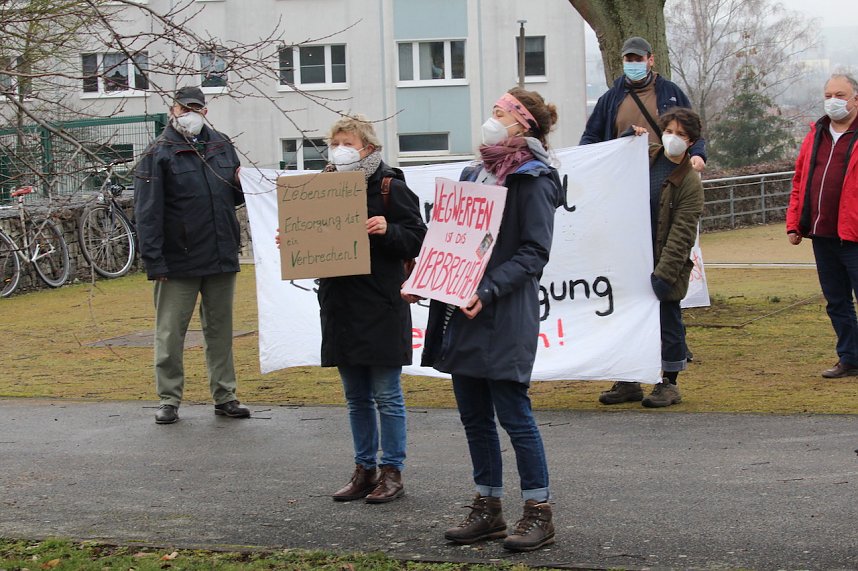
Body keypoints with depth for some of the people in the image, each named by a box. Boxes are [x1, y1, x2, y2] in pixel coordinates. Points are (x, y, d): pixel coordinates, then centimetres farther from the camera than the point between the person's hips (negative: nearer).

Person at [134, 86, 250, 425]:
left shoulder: (221, 146, 11)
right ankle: (169, 399, 11)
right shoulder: (159, 154, -5)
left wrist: (245, 184, -5)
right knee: (170, 333, 1)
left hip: (222, 257, 5)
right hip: (178, 263, -4)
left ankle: (225, 397, 19)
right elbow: (147, 212, -10)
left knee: (220, 330, 12)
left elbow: (235, 196, 20)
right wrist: (154, 261, -16)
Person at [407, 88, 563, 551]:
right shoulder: (474, 175, 16)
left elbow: (534, 252, -14)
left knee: (513, 413, -4)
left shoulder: (533, 182, -7)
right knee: (474, 416, 12)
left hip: (505, 319, -8)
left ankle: (539, 513, 5)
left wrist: (488, 290, -24)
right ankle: (488, 509, 22)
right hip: (462, 313, 8)